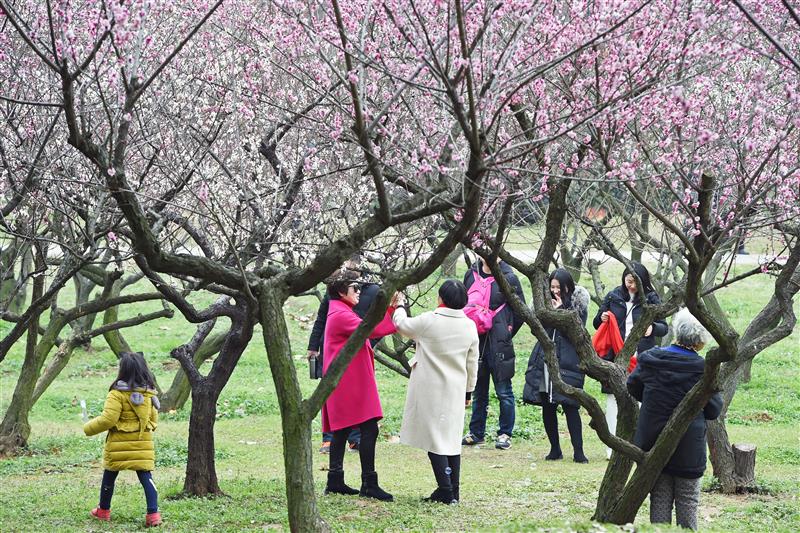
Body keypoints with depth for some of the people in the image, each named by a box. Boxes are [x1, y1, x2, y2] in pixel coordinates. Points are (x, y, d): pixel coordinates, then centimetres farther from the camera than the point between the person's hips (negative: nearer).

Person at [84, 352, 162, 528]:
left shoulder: (118, 393, -16)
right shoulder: (148, 393, 3)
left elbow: (107, 419, -18)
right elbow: (153, 419, 12)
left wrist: (88, 428, -3)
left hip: (119, 443, -4)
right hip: (143, 443, 4)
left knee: (109, 476, 15)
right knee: (146, 477, 3)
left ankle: (103, 510, 30)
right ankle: (153, 513, -9)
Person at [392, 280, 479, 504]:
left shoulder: (428, 321, -14)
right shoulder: (470, 326, 1)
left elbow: (402, 325, 5)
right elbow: (472, 364, 9)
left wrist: (400, 307, 25)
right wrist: (468, 391, 20)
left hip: (430, 391, -5)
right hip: (455, 392, 5)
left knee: (434, 439, -1)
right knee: (452, 439, 12)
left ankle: (445, 491, -6)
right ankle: (453, 492, 14)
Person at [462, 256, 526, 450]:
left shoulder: (508, 278, -6)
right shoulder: (471, 275, 7)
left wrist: (506, 333, 1)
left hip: (499, 344, -5)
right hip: (476, 341, 5)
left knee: (504, 391, 0)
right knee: (478, 390, 14)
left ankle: (505, 434, 8)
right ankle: (476, 433, 22)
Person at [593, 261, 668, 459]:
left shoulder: (651, 299, 3)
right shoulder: (613, 297, 7)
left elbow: (664, 327, 4)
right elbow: (597, 323, 15)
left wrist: (652, 327, -19)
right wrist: (602, 318, -8)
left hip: (641, 358, -1)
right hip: (615, 357, 1)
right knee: (613, 399, 0)